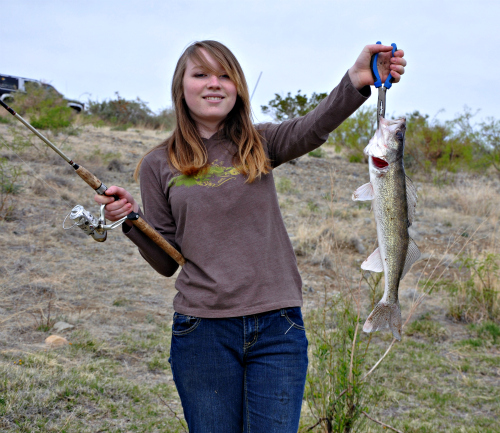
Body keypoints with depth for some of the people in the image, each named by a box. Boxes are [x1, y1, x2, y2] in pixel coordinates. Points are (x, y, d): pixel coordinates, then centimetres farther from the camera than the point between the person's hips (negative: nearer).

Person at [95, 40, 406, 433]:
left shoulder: (259, 145, 6)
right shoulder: (158, 165, 5)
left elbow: (313, 128, -16)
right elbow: (167, 261, 8)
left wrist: (356, 81, -34)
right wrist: (131, 220, -9)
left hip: (277, 326, 0)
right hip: (202, 329, 0)